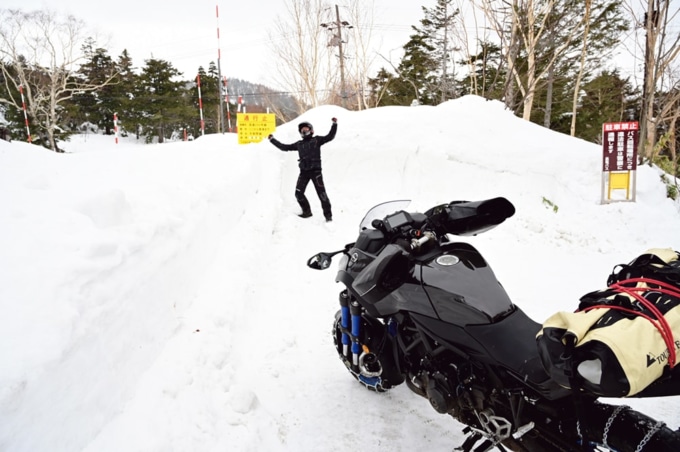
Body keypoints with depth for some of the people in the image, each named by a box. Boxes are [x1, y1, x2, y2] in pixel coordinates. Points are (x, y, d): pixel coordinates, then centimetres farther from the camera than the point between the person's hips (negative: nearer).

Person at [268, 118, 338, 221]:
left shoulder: (316, 140, 6)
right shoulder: (299, 144, 17)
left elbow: (330, 137, -4)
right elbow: (284, 147, 22)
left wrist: (334, 124, -12)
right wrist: (272, 140, 25)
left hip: (315, 171, -5)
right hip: (304, 172, 5)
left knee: (321, 193, -7)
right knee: (298, 193, 1)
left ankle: (328, 214, -1)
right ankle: (307, 211, 18)